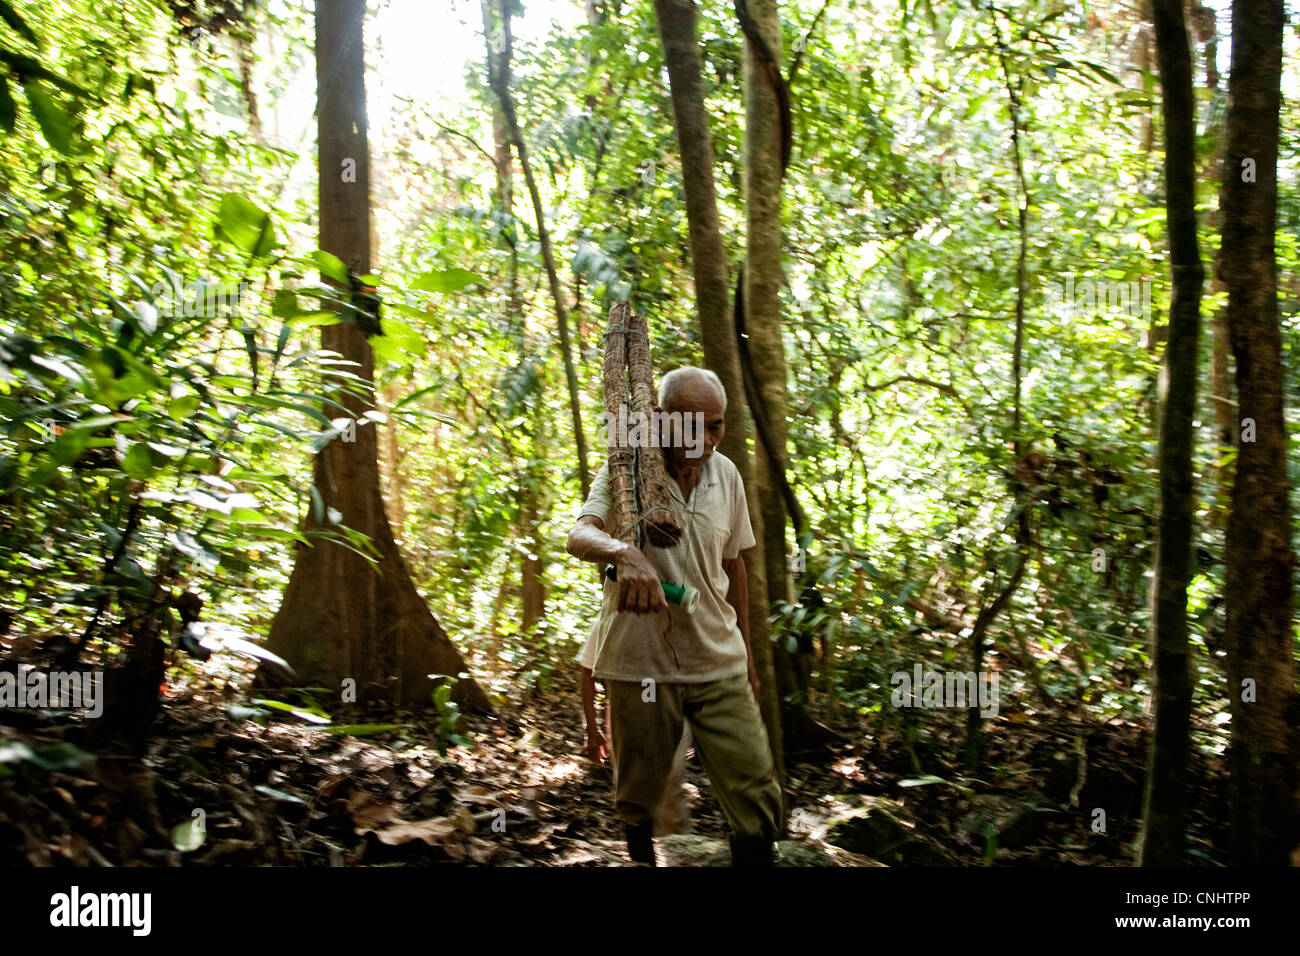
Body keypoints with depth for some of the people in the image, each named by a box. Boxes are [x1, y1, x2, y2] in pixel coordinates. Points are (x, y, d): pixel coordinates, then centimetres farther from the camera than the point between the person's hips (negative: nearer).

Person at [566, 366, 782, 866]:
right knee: (637, 802, 11)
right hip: (641, 661, -3)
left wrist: (746, 653, 19)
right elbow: (579, 535, -26)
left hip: (719, 662, 3)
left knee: (757, 797, 0)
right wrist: (623, 553, -49)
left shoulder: (726, 476, 3)